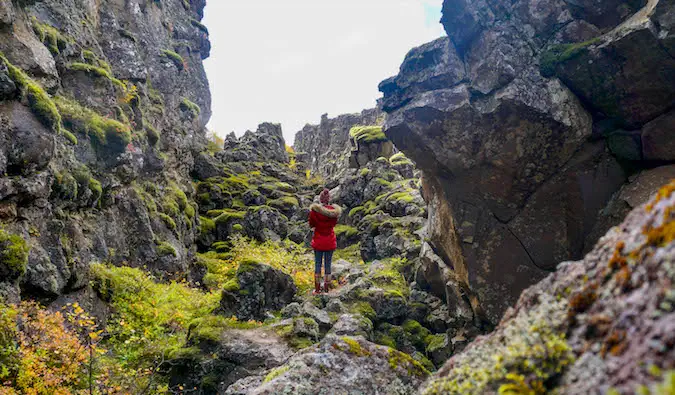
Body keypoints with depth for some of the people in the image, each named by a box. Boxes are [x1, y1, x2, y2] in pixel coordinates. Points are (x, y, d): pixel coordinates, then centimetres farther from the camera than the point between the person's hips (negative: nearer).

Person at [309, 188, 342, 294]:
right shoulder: (334, 210, -10)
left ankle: (317, 289, 11)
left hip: (318, 241, -1)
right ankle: (327, 289, 14)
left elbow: (311, 225, -2)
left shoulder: (314, 209, -13)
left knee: (317, 264, 8)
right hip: (330, 242, 1)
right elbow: (334, 224, 5)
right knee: (328, 265, 9)